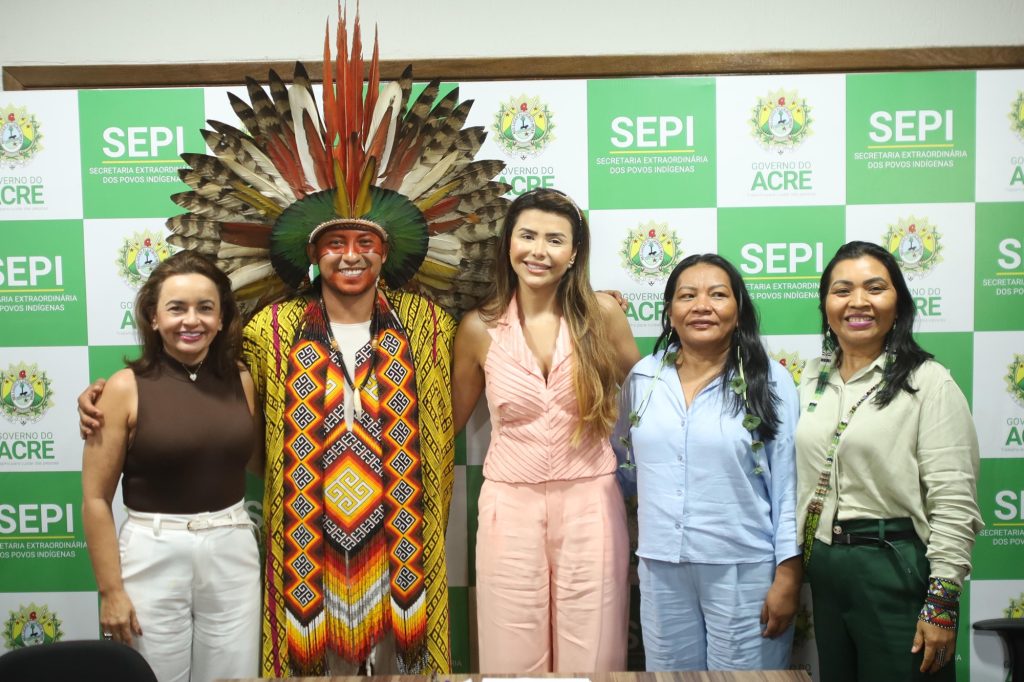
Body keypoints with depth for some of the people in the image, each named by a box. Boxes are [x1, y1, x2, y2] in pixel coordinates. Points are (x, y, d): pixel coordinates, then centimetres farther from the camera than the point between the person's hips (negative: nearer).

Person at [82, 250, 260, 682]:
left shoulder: (241, 380, 2)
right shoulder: (126, 388, -8)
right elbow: (95, 499, -7)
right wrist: (111, 590, -8)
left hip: (233, 551, 3)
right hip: (154, 554, -3)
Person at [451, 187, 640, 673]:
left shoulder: (602, 314, -4)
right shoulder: (480, 328, -3)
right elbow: (450, 418, 9)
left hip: (590, 505, 0)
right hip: (511, 507, 0)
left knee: (591, 658, 10)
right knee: (514, 659, 10)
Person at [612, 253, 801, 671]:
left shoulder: (769, 380, -6)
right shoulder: (644, 377, 3)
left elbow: (788, 486, -6)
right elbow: (625, 465, 17)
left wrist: (788, 575, -7)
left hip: (745, 570, -3)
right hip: (661, 570, 3)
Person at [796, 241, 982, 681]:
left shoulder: (929, 382, -10)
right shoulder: (815, 378, 8)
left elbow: (954, 505, -13)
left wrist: (942, 603, -16)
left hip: (896, 568, -6)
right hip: (823, 566, 6)